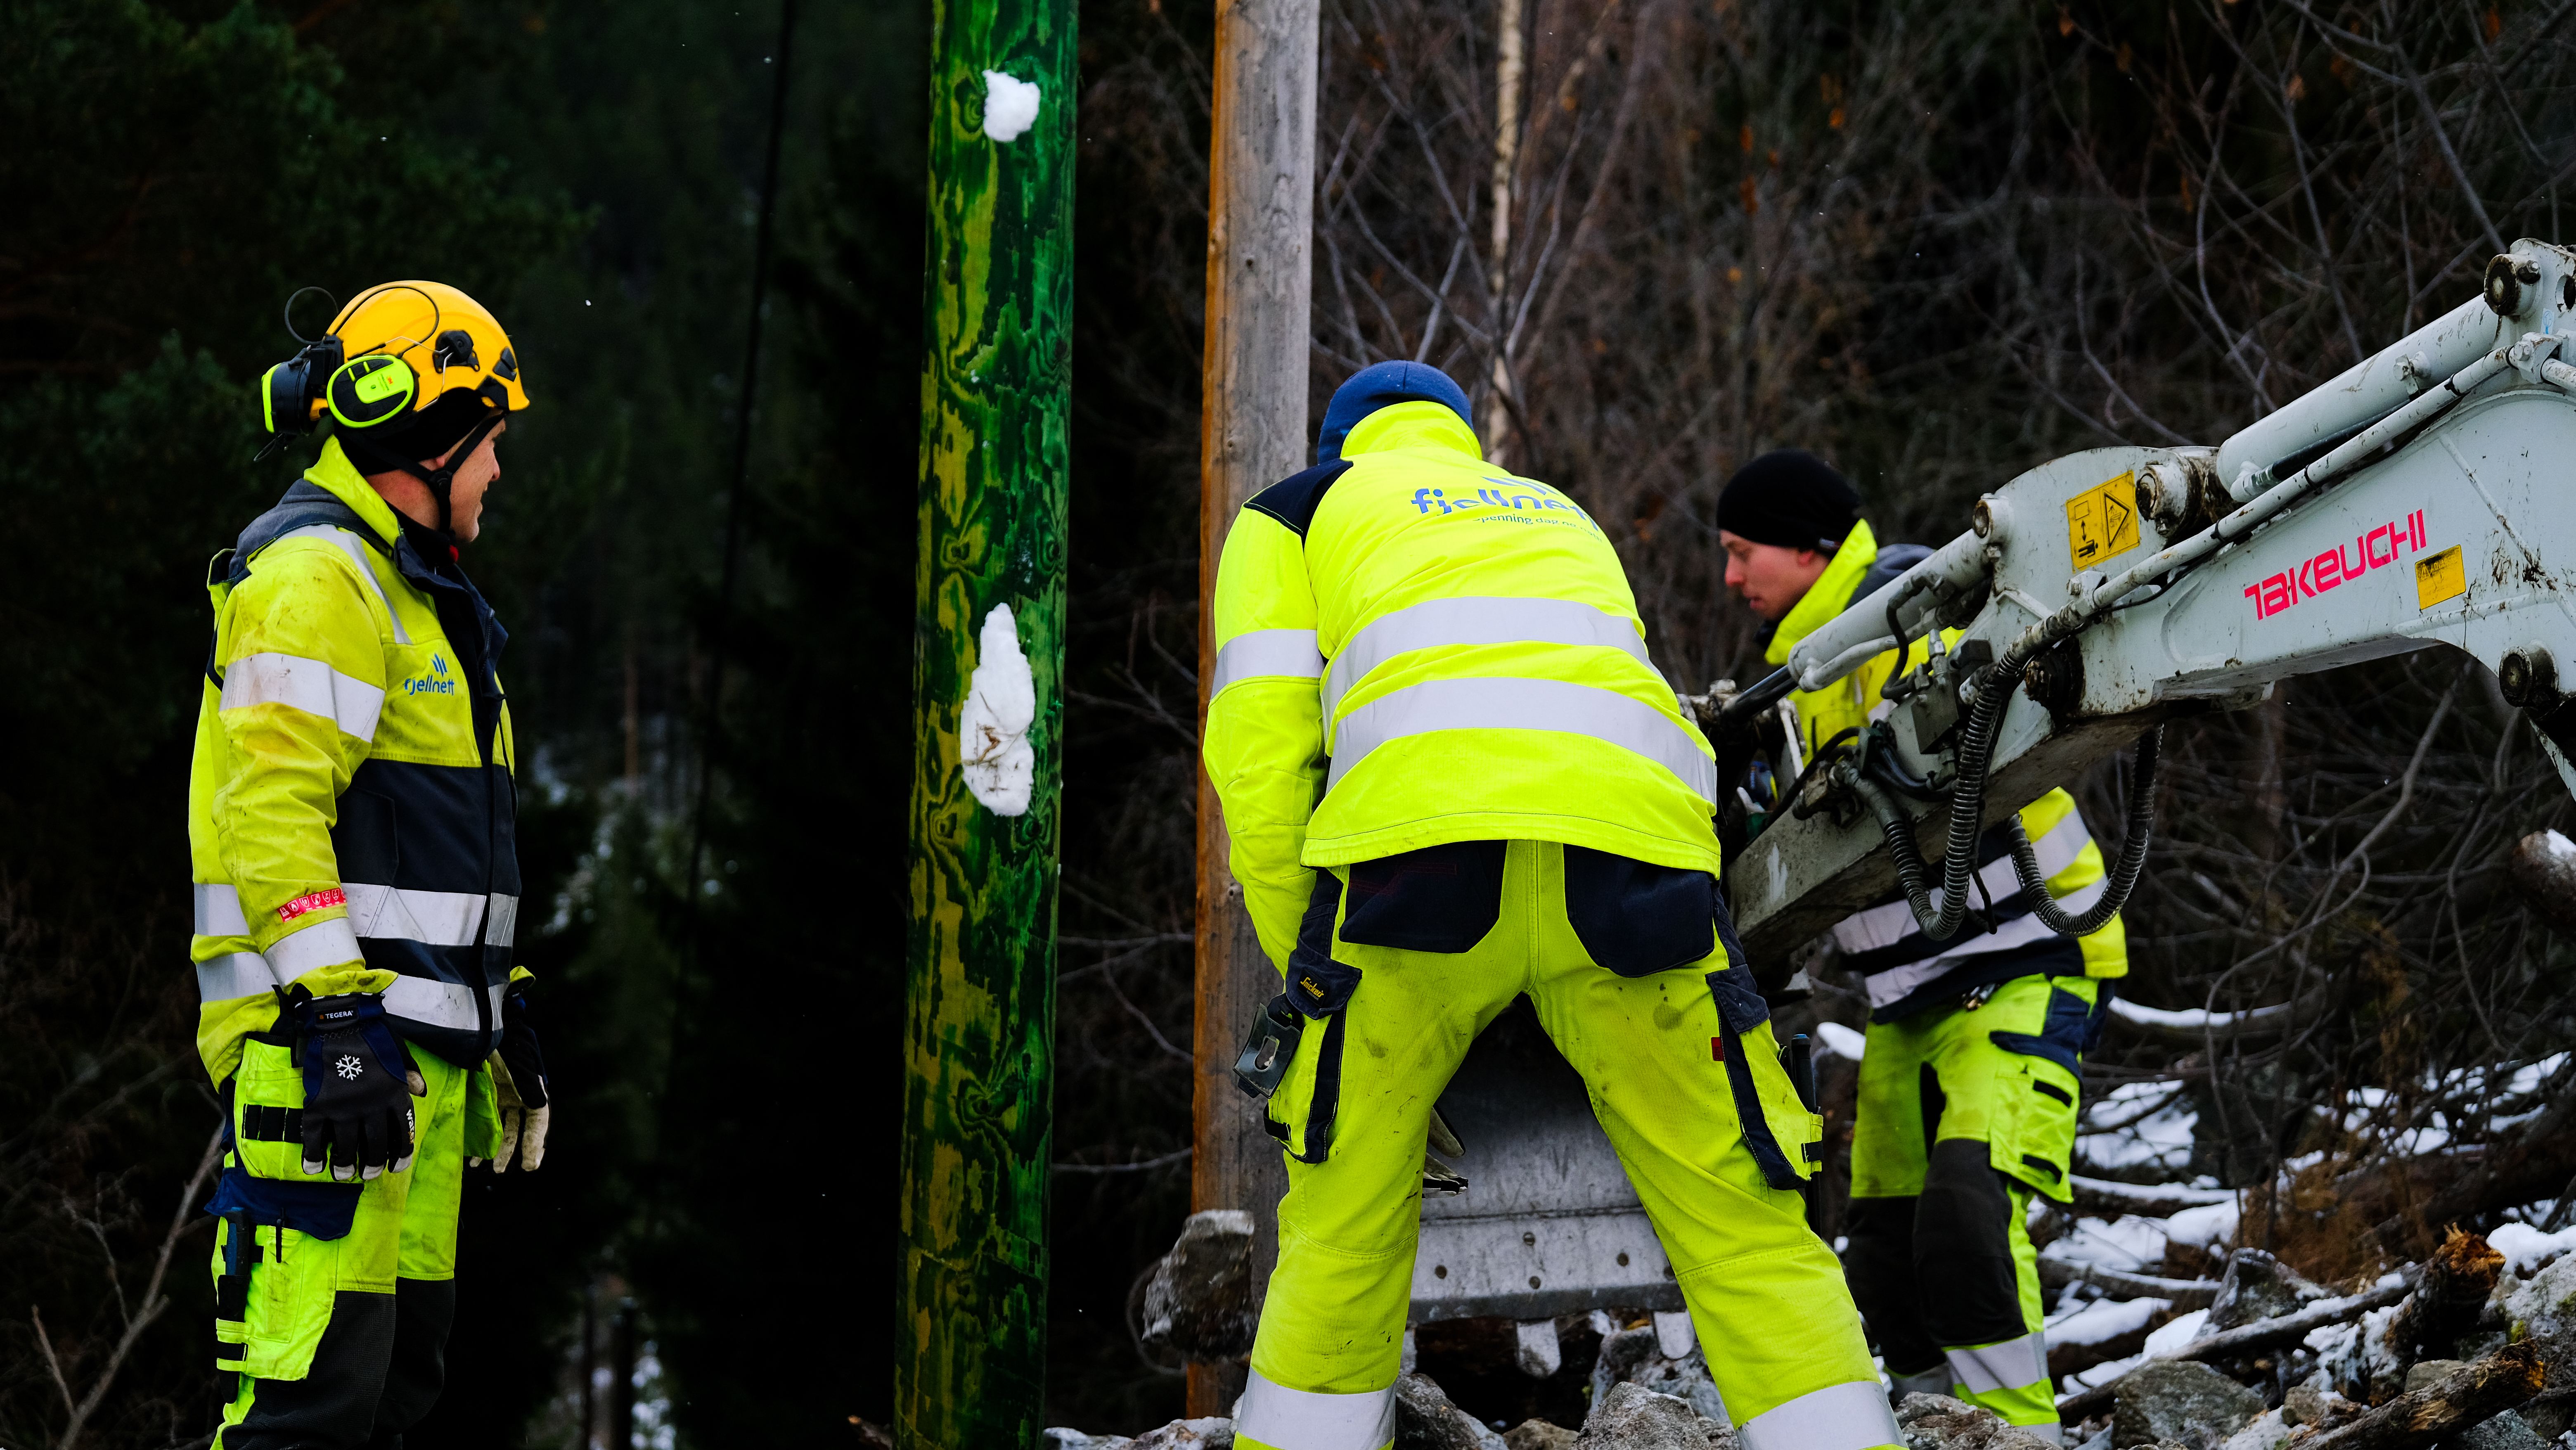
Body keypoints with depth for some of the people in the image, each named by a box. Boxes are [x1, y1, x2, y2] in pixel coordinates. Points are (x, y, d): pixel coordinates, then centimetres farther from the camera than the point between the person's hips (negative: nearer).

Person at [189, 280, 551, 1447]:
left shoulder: (413, 590, 24)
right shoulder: (316, 575, -10)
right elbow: (272, 810, -21)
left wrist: (500, 1007, 27)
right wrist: (332, 1011, -27)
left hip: (420, 1044, 11)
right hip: (335, 1039, -11)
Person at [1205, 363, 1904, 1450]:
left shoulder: (1297, 513, 29)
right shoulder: (1562, 518, 41)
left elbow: (1261, 745, 16)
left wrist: (1299, 959, 21)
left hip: (1422, 841, -2)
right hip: (1631, 841, 2)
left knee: (1344, 1226, 11)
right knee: (1746, 1230, 3)